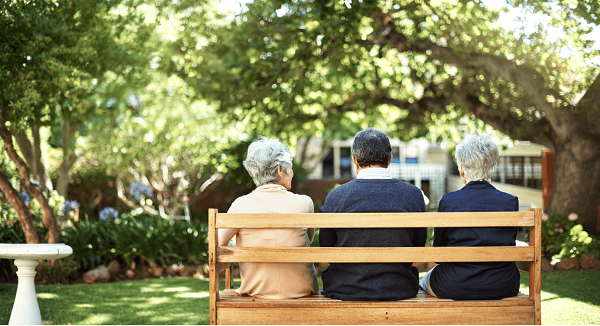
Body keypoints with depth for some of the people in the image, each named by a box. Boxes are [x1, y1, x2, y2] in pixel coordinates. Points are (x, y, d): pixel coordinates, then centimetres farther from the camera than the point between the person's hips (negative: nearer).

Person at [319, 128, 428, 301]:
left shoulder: (335, 197, -10)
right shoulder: (414, 195, -6)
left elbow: (326, 248, 2)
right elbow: (418, 247, 5)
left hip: (346, 290, -1)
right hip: (399, 290, 1)